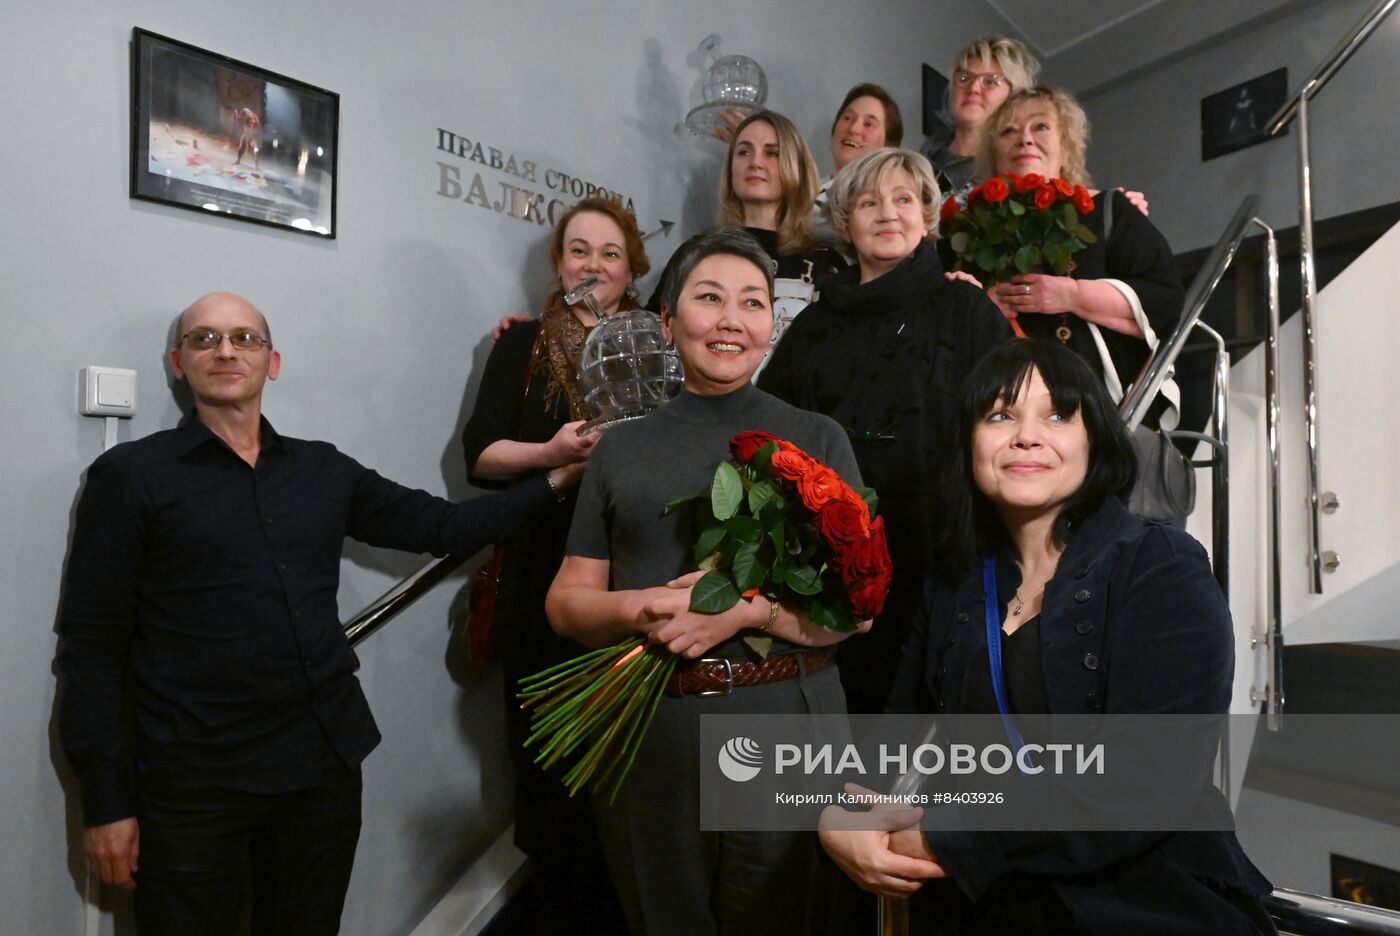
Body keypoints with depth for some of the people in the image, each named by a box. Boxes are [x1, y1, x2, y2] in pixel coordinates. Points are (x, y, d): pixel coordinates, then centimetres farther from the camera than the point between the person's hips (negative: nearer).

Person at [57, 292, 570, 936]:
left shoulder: (324, 470, 9)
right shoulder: (130, 476, -1)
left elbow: (443, 525, 11)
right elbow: (91, 646, -3)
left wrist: (554, 479, 6)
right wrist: (106, 801, -6)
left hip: (328, 762, 4)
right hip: (195, 784, -3)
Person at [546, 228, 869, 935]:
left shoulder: (818, 440, 3)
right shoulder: (620, 449, 7)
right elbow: (566, 602, 6)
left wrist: (751, 608, -20)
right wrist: (642, 608, -15)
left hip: (786, 725, -1)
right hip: (647, 734, 2)